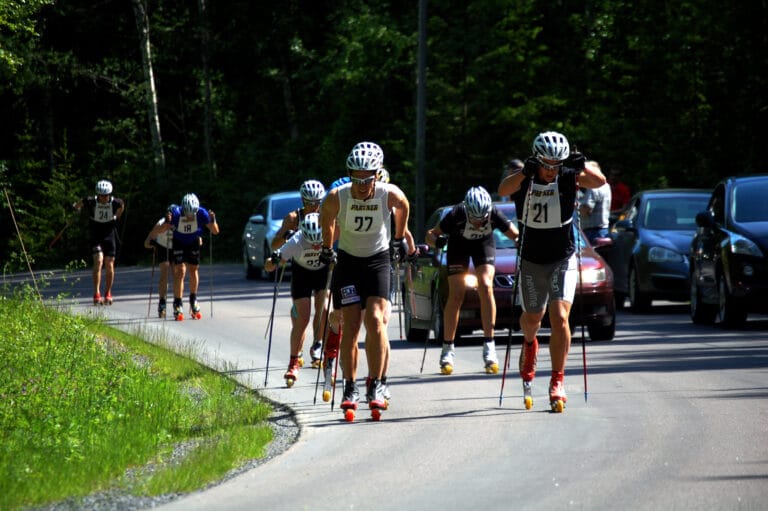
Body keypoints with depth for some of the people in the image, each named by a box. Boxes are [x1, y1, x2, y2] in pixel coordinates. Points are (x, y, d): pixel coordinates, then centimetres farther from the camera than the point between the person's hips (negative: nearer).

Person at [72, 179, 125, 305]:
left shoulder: (115, 202, -13)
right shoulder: (91, 202, -17)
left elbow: (121, 206, 12)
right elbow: (78, 205, 3)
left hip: (110, 234, 2)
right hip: (96, 236, -2)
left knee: (110, 265, 0)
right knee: (98, 261, -19)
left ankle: (108, 293, 18)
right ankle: (96, 294, -20)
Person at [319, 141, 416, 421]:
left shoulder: (390, 194, -20)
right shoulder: (336, 197, -20)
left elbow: (403, 208, 4)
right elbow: (326, 219, 3)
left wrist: (399, 239, 16)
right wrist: (327, 248, 14)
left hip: (378, 261, 0)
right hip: (348, 261, 0)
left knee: (375, 321, -15)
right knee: (350, 325, -4)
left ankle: (375, 386, -7)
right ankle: (350, 388, 6)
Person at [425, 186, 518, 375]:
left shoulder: (494, 214, -32)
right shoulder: (456, 215, -35)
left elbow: (515, 235, -23)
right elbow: (431, 234, -27)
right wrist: (436, 240, -49)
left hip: (484, 243, 0)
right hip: (459, 244, 0)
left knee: (486, 287, -19)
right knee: (456, 295, -9)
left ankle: (489, 346, -18)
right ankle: (448, 349, 2)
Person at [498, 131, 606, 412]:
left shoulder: (568, 178, -9)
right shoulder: (523, 180, -10)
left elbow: (600, 181, -25)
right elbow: (503, 189, -32)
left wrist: (582, 167, -43)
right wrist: (525, 172, -49)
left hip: (563, 259, -1)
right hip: (532, 261, 1)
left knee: (560, 318, -16)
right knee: (532, 317, 17)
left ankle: (557, 382, -11)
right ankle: (529, 344, 54)